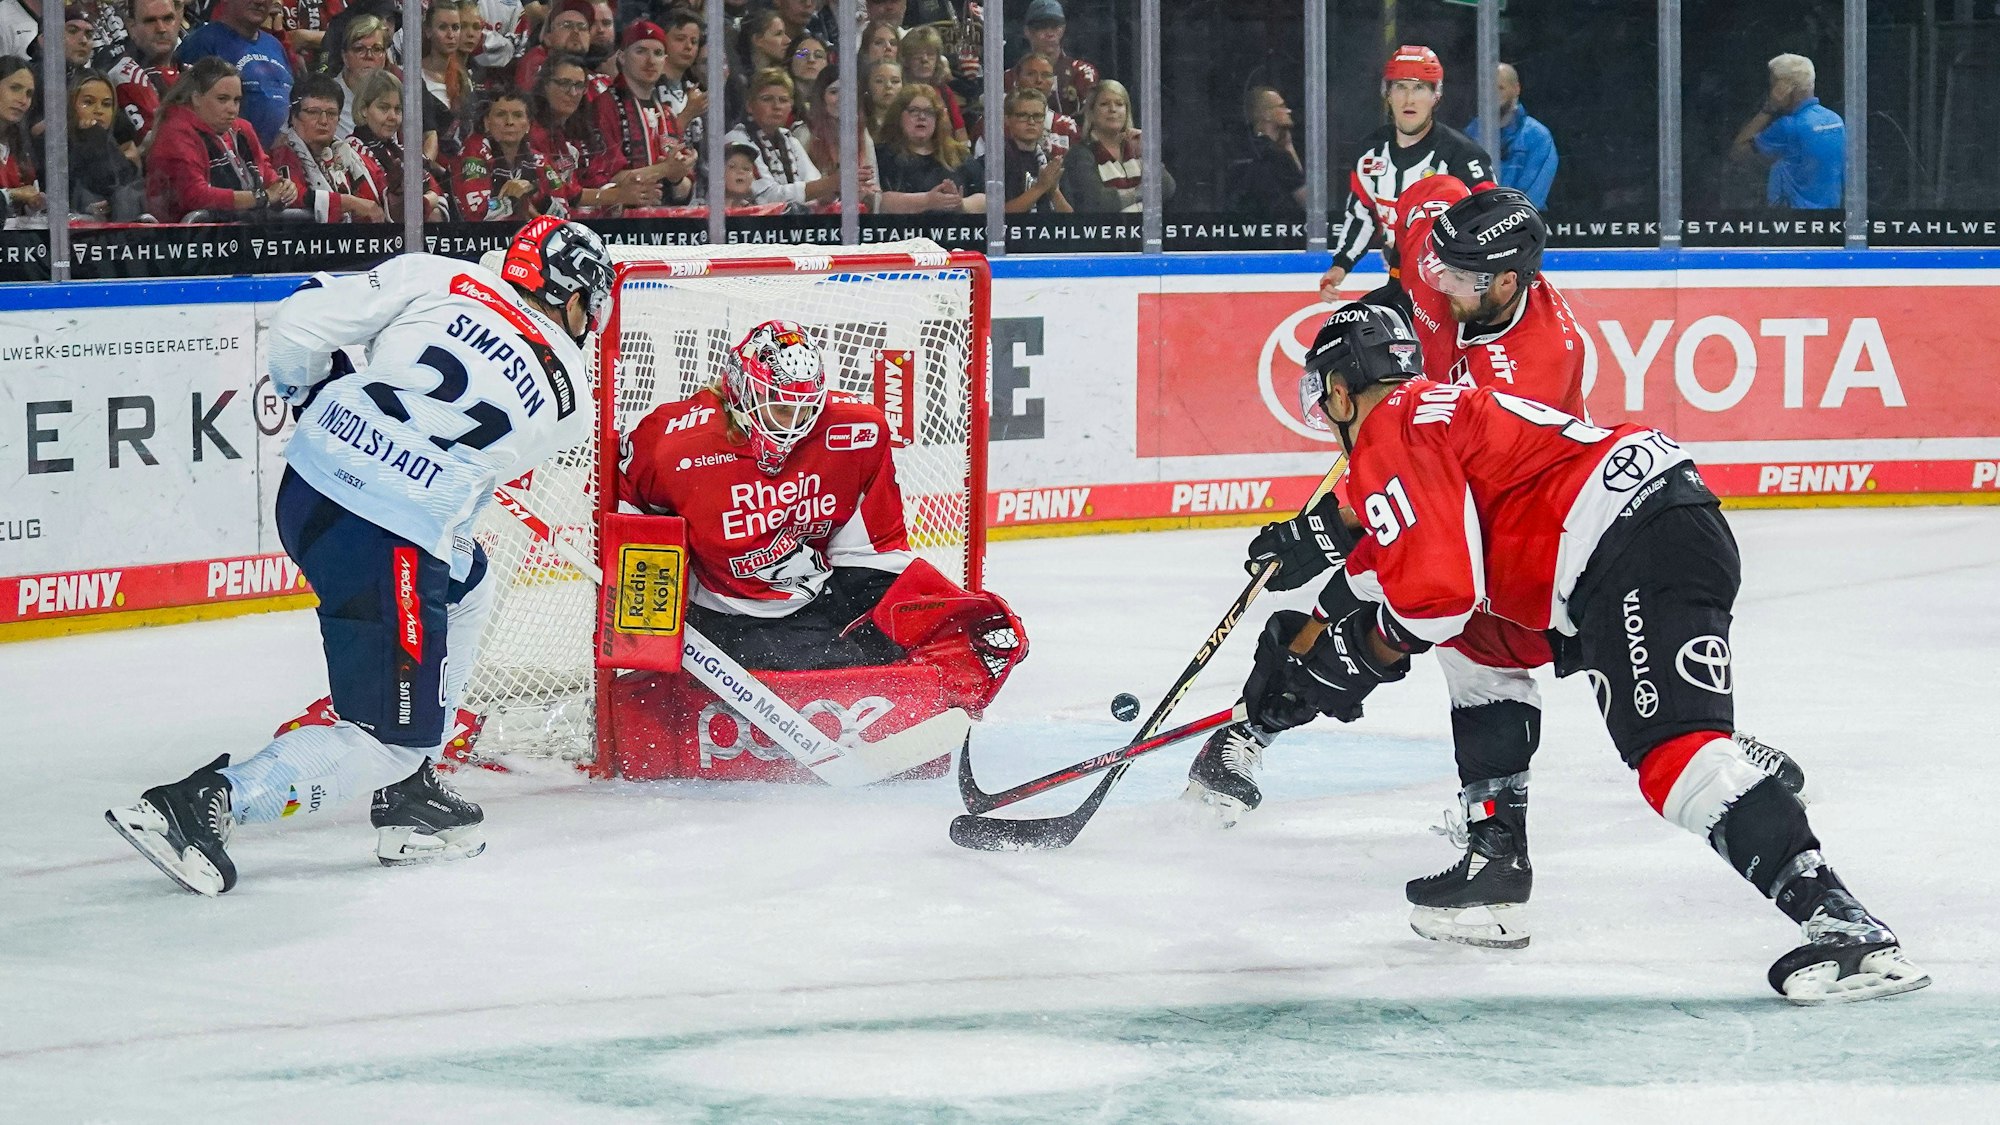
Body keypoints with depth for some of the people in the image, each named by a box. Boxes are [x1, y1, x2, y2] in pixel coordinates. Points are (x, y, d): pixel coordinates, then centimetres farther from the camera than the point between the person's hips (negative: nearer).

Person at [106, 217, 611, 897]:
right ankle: (206, 802, -14)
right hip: (392, 543, -6)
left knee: (466, 594, 30)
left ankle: (408, 796, 29)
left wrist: (311, 393, 23)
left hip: (309, 477, 6)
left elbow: (298, 325, 6)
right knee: (390, 742, 2)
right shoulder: (568, 399, 5)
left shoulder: (437, 278, 9)